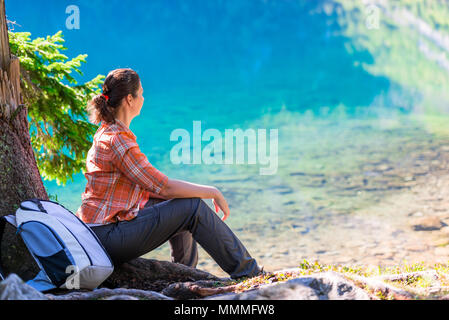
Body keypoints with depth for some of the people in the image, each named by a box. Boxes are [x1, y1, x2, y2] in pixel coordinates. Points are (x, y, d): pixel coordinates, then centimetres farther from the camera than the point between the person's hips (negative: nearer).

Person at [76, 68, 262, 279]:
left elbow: (151, 186, 17)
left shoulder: (107, 133, 13)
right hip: (107, 236, -10)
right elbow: (164, 187, -18)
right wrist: (213, 193, -6)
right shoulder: (117, 140, -19)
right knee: (193, 208, -8)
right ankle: (247, 272, 3)